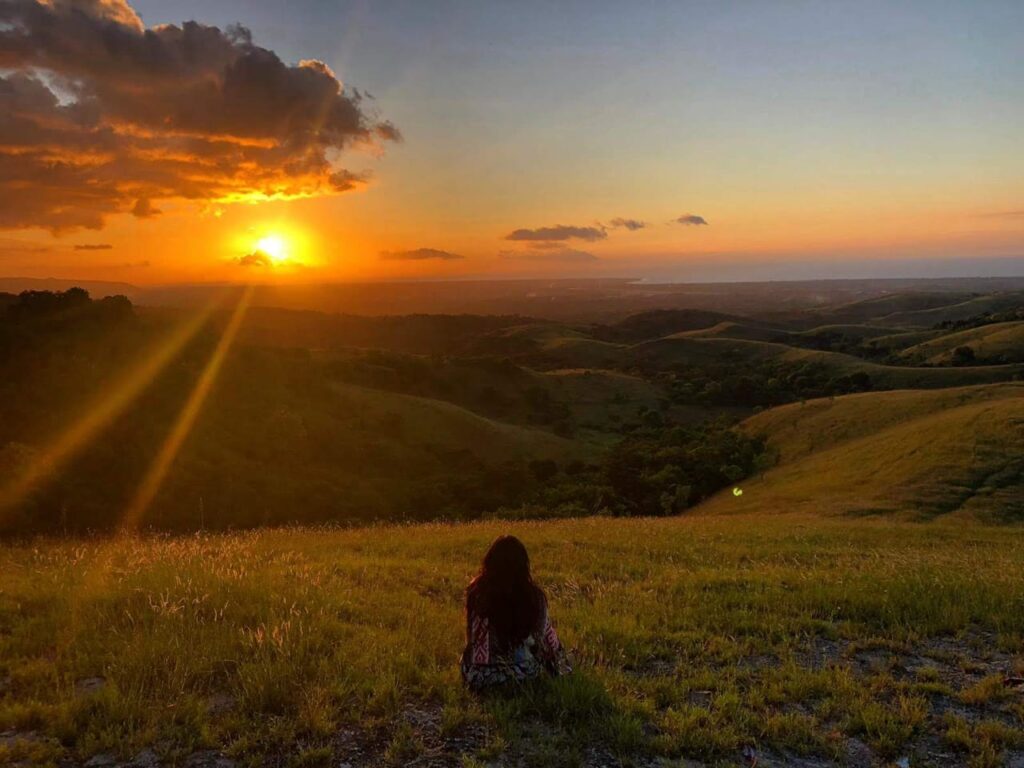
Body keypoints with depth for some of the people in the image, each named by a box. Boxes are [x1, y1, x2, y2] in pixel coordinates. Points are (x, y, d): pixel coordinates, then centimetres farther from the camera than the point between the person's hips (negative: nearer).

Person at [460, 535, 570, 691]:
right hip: (526, 672, 0)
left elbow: (472, 637, -6)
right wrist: (562, 669, 17)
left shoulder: (476, 592, -16)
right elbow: (548, 637, -1)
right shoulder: (535, 596, -14)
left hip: (483, 676, 1)